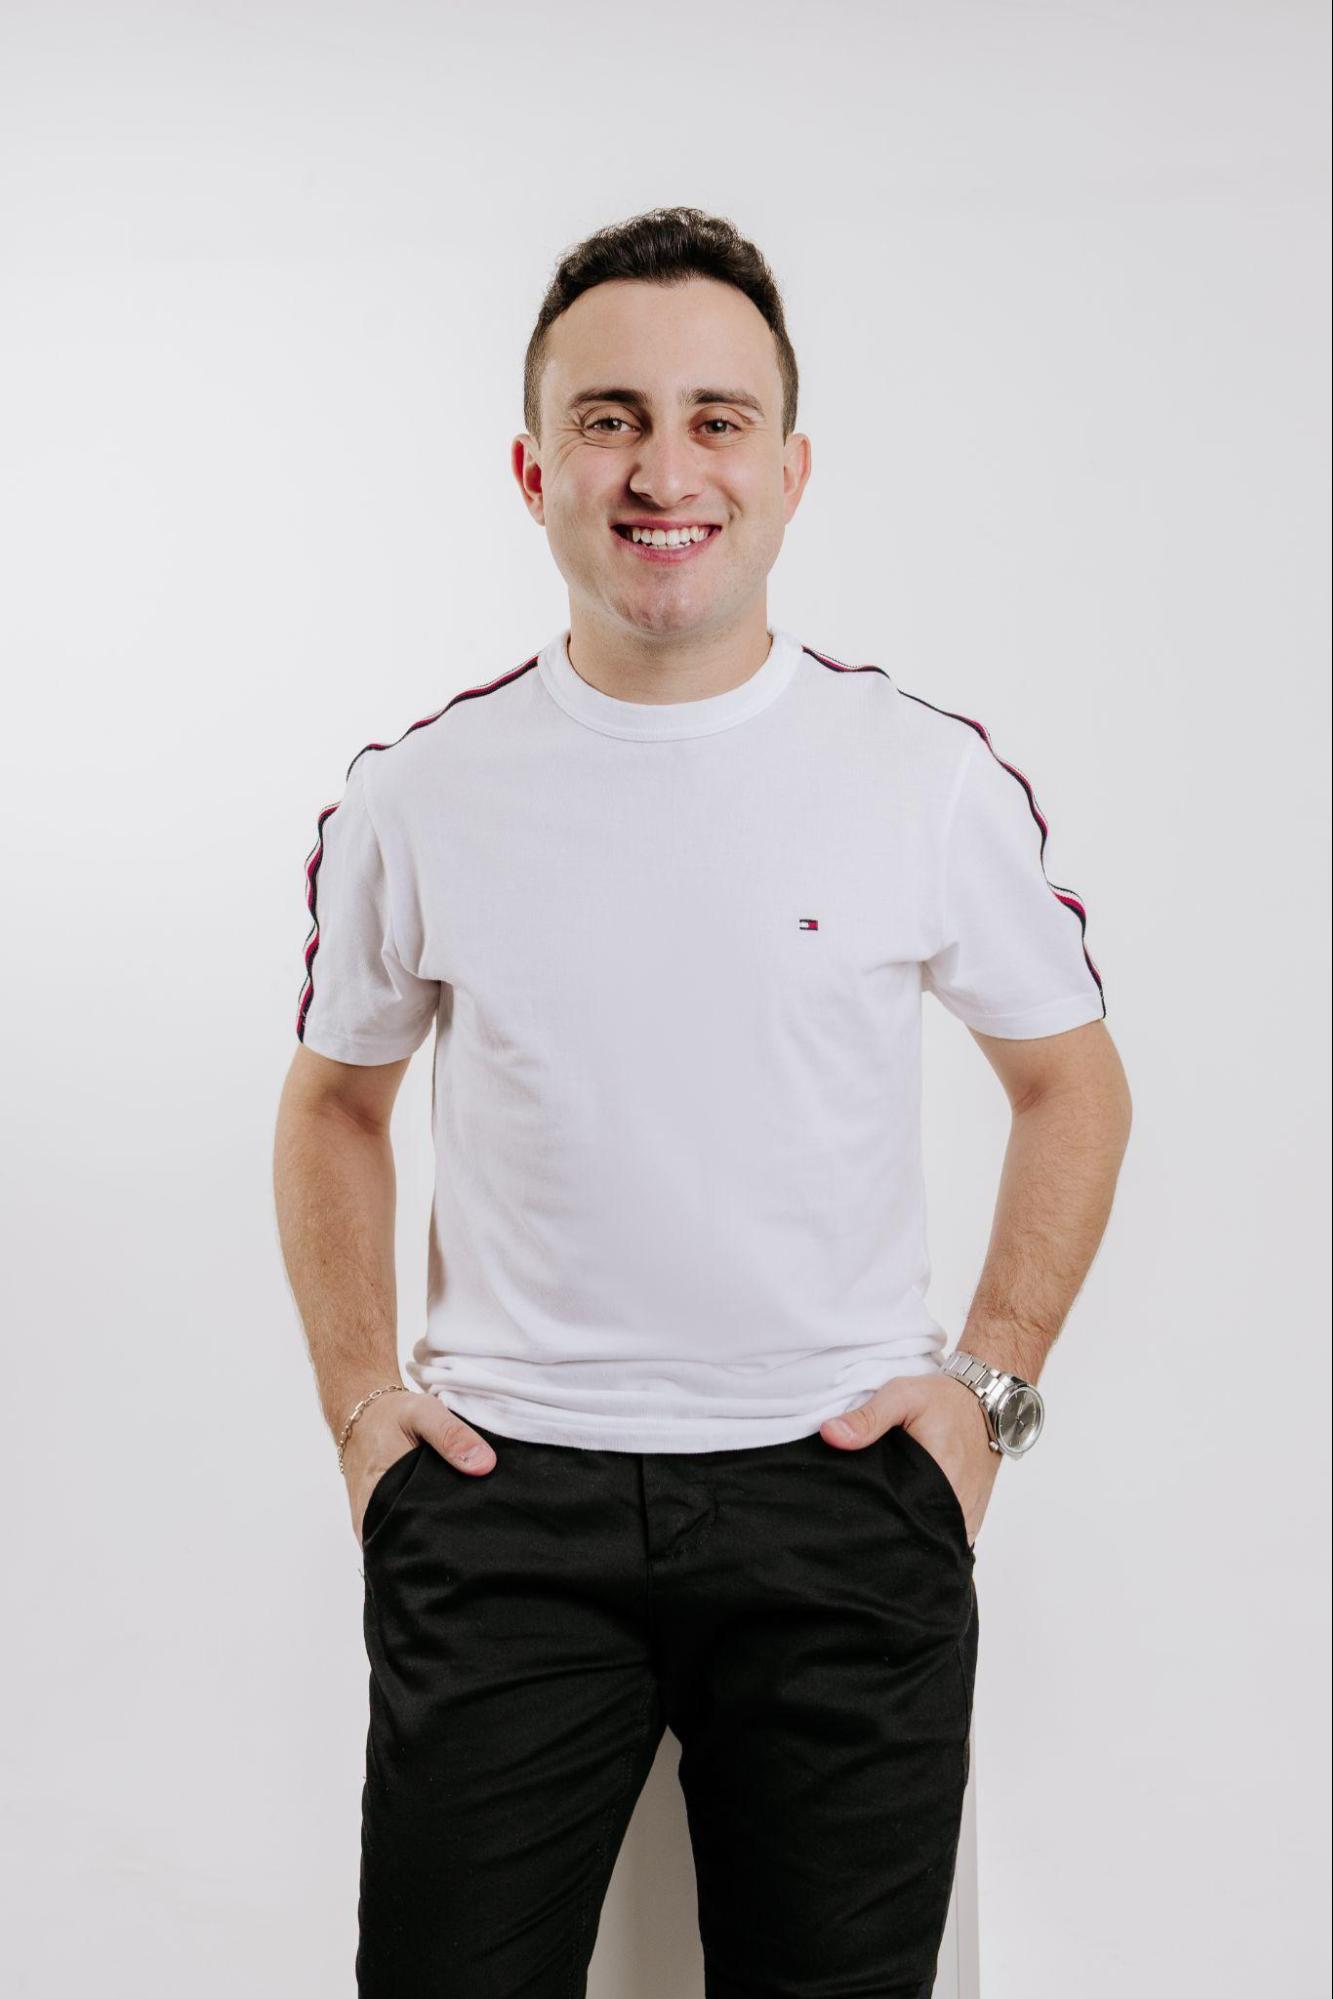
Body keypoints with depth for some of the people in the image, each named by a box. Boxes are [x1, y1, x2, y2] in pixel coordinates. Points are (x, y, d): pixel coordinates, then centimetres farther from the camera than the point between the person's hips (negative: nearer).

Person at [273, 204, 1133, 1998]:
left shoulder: (935, 777, -1)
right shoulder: (416, 796, 1)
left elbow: (1073, 1084, 11)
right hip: (502, 1499, 1)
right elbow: (335, 1104, 16)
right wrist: (357, 1395, 6)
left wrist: (989, 1384, 2)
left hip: (841, 1496, 0)